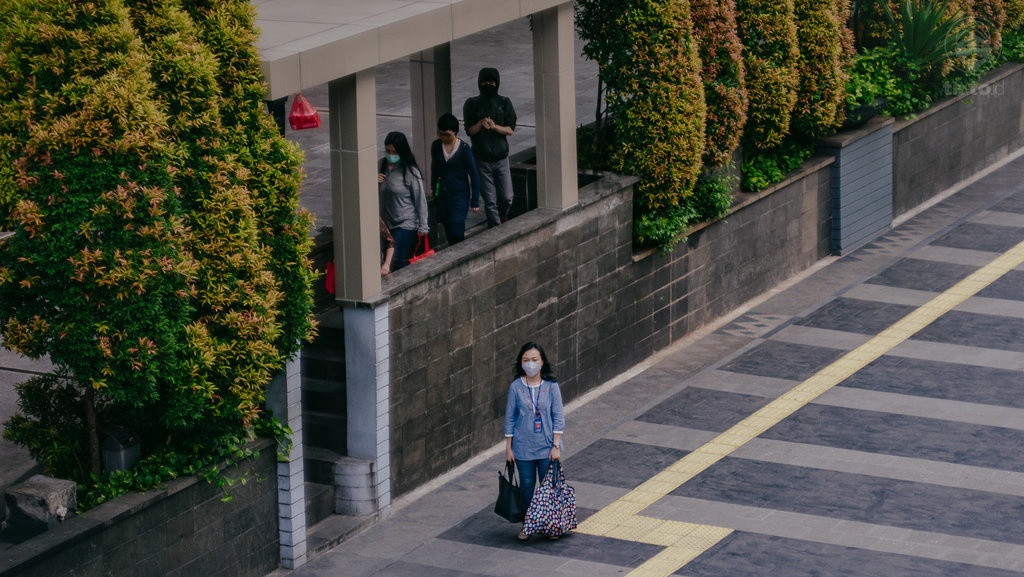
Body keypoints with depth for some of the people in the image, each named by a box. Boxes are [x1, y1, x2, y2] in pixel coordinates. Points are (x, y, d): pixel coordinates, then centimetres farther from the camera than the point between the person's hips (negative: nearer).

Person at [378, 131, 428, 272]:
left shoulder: (410, 172, -14)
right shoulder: (381, 165, 3)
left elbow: (420, 199, -10)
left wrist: (422, 227, -9)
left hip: (406, 225, -6)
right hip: (386, 223, 6)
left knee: (398, 264, -13)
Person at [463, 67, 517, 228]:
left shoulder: (504, 103, 1)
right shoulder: (472, 104, 0)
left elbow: (510, 130, -4)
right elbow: (470, 130, -3)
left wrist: (494, 126, -22)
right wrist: (481, 124, -23)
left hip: (501, 158, 1)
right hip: (482, 159, -1)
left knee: (507, 198, 5)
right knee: (490, 201, -1)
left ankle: (503, 216, 37)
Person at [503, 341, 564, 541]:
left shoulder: (551, 386, -7)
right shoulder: (516, 387, -5)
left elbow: (558, 417, -4)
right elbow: (510, 418, 1)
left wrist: (556, 445, -8)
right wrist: (508, 447, 1)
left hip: (546, 447, -1)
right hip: (523, 447, 1)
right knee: (527, 487, 10)